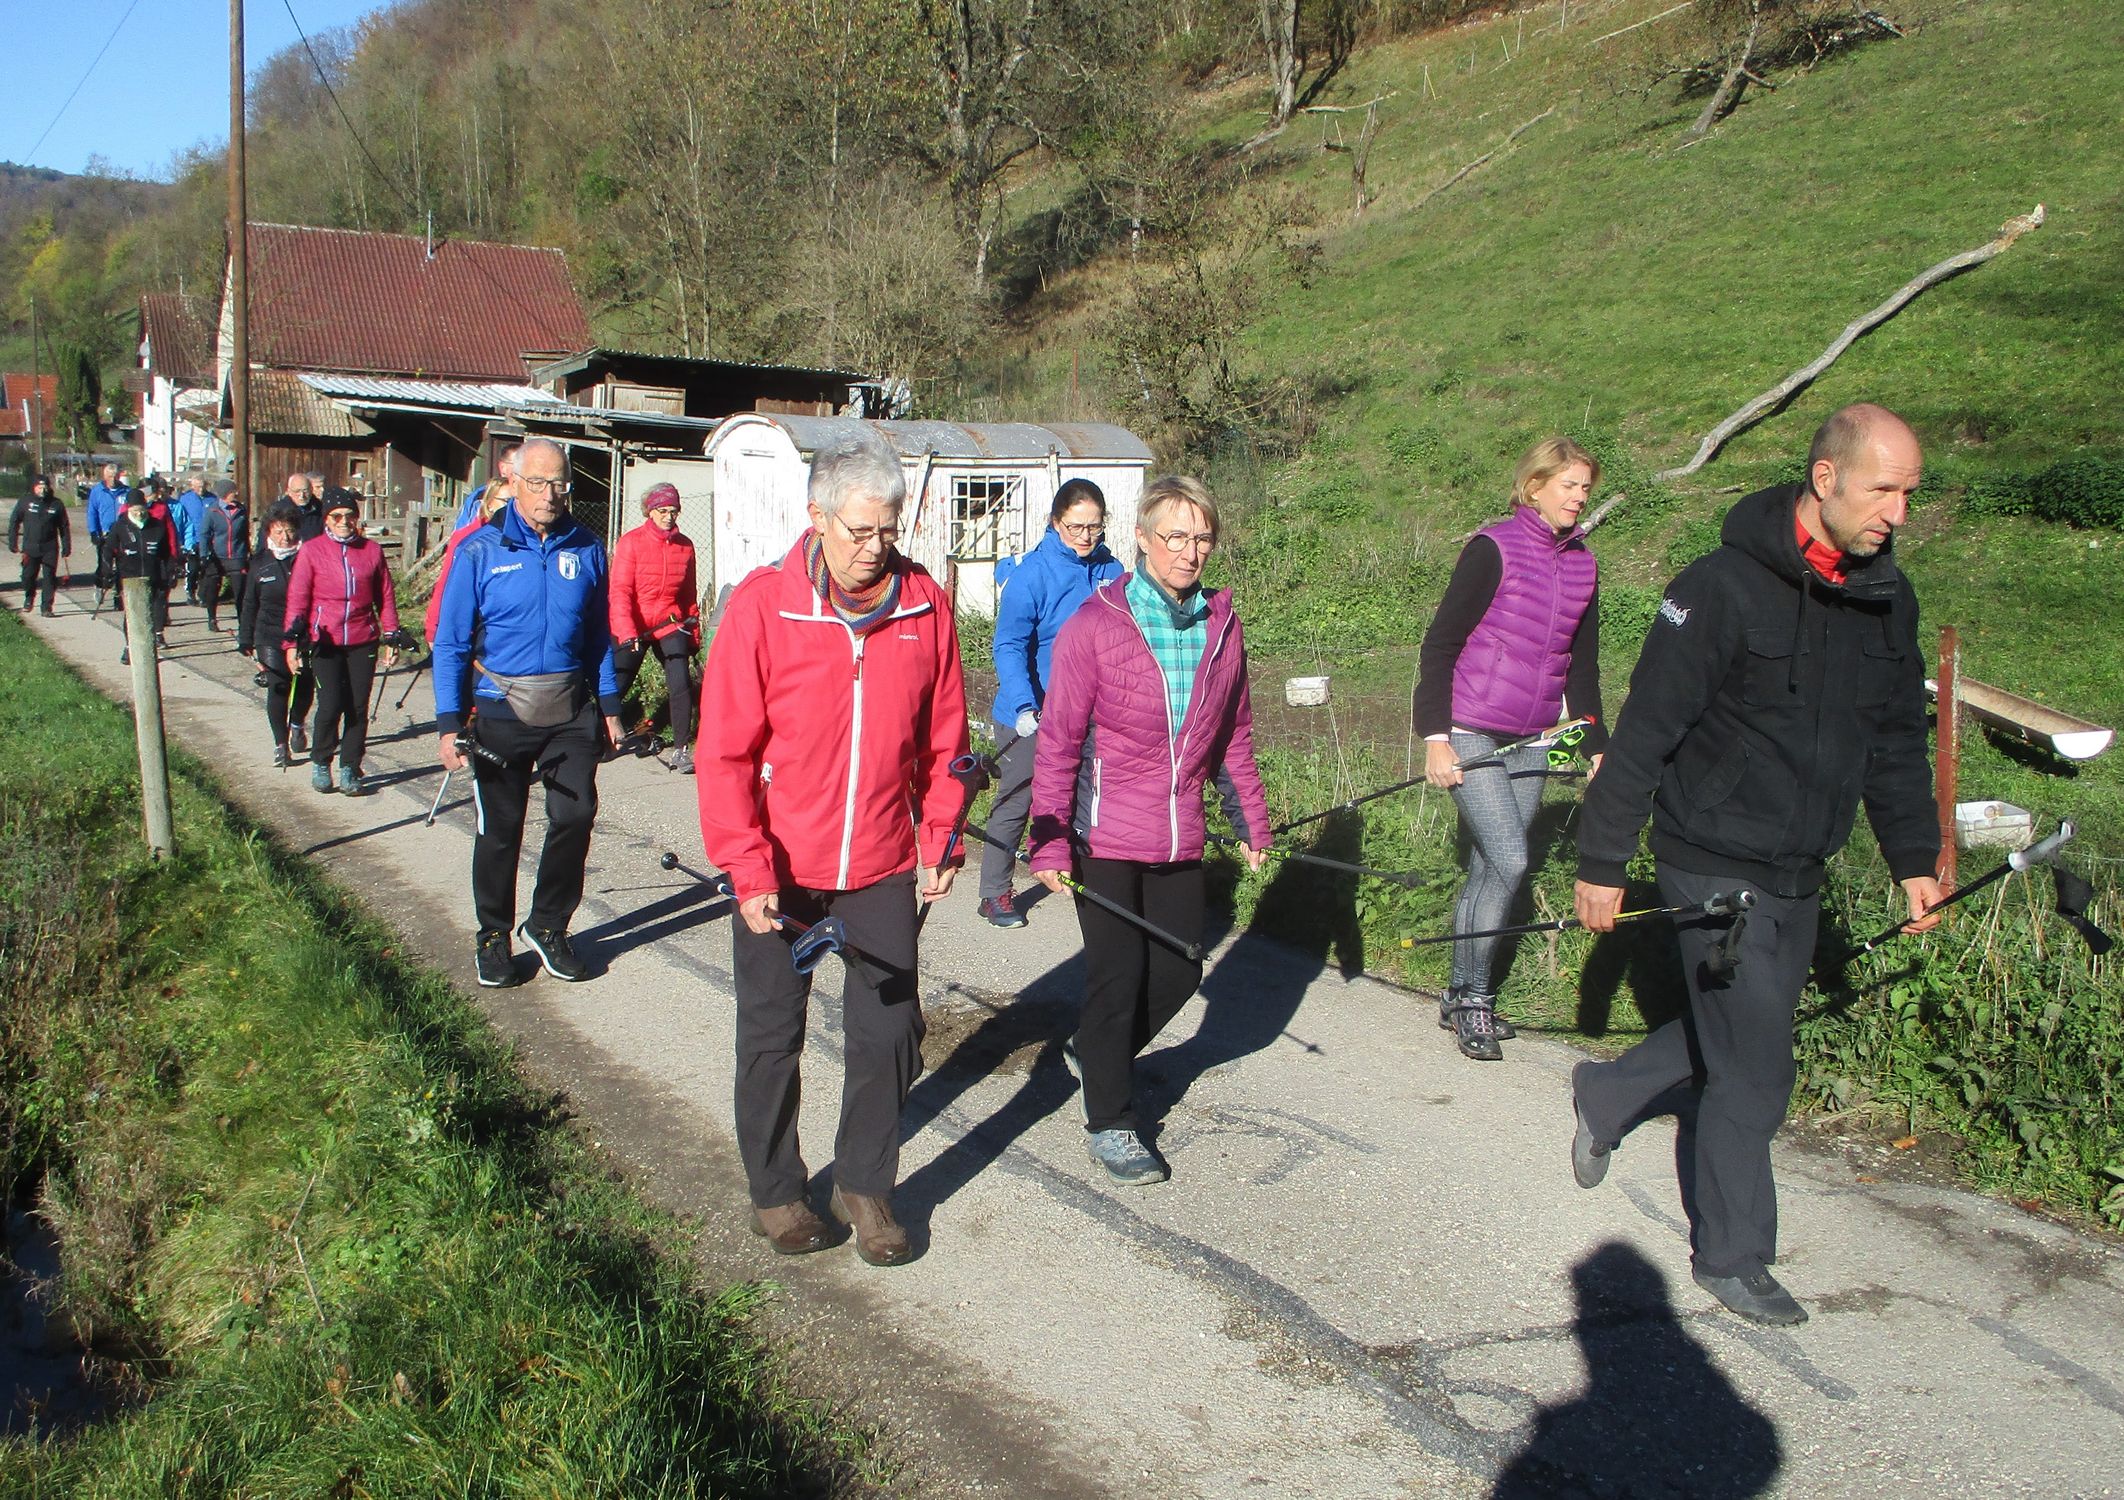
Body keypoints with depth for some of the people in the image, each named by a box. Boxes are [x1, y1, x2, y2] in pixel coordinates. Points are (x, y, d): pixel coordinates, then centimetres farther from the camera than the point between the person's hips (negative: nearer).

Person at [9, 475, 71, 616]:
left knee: (49, 577, -3)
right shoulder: (25, 502, 1)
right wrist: (13, 544, 2)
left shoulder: (56, 504, 1)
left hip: (50, 548, -1)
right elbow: (14, 523, 7)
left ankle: (47, 607, 3)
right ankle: (29, 598, 33)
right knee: (28, 576, 5)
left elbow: (64, 527, 6)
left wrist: (66, 547, 3)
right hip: (29, 548, 1)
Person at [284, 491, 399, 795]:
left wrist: (392, 637, 8)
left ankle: (350, 769, 15)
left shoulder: (372, 551, 6)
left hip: (363, 642, 2)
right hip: (325, 642, -2)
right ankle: (320, 763, 14)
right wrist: (292, 642, -2)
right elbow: (297, 598, 1)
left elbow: (385, 597, 10)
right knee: (330, 705, -8)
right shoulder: (312, 550, 1)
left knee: (358, 708, 3)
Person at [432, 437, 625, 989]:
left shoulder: (586, 549, 3)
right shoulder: (481, 550, -5)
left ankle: (548, 925, 16)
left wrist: (609, 706, 9)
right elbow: (450, 641, -3)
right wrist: (449, 723, -8)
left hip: (570, 709, 2)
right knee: (500, 829, 7)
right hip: (502, 710, -2)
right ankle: (494, 937, 24)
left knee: (576, 815, -5)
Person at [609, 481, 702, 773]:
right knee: (616, 686, 1)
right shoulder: (631, 542, -6)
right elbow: (619, 591, -11)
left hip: (670, 624, 2)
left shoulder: (684, 545, 3)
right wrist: (627, 633, -22)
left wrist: (694, 634, 14)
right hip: (633, 626, -2)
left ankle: (682, 749, -4)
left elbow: (690, 595, 13)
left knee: (681, 686, -13)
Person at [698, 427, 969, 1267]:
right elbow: (725, 752, -11)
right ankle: (775, 1192, 33)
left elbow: (944, 738, 6)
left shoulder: (925, 604, -4)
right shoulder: (762, 604, -12)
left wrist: (940, 842, 3)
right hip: (781, 872, -2)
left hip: (885, 867, 2)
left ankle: (864, 1184, 30)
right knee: (772, 1038, 13)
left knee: (889, 1035, 9)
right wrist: (749, 870, -15)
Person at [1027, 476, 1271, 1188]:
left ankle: (1093, 1054, 38)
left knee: (1180, 969, 12)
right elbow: (1058, 741, -10)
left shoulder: (1221, 626, 3)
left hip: (1179, 839, 5)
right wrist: (1049, 842, -13)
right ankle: (1110, 1123, 20)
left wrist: (1250, 820, 15)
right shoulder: (1095, 625, -11)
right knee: (1118, 976, 1)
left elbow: (1234, 733, 12)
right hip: (1105, 836, -5)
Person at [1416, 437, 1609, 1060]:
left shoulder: (1582, 565, 9)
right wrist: (1435, 736, -16)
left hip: (1531, 742, 6)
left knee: (1489, 872, 9)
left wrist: (1597, 745, 14)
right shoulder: (1494, 549, -9)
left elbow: (1582, 666, 17)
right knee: (1509, 863, -13)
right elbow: (1439, 645, -10)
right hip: (1471, 738, -6)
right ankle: (1474, 999, 1)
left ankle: (1460, 996, 21)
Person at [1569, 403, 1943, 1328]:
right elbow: (1645, 732, -16)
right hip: (1716, 870, -7)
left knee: (1731, 1035, 18)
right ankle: (1731, 1257, 19)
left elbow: (1898, 740, 17)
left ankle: (1604, 1095, 43)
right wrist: (1602, 861, -14)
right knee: (1754, 1070, 0)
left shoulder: (1887, 599, 4)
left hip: (1801, 875, 7)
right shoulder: (1725, 587, -19)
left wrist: (1914, 856, 16)